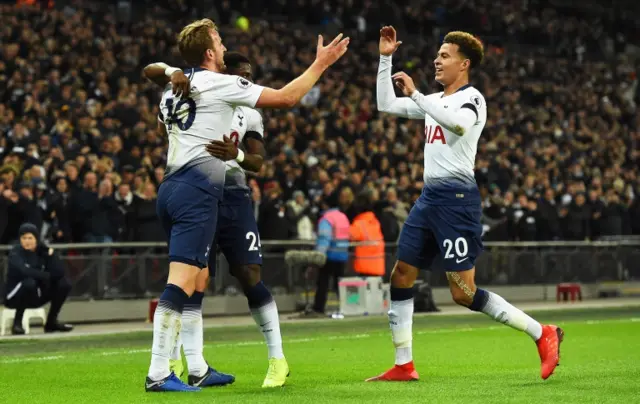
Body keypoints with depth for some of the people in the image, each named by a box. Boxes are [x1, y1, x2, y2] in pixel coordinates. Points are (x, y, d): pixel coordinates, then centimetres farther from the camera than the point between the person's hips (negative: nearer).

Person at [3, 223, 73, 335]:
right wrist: (47, 276, -23)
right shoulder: (15, 253, -13)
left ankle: (51, 322, 3)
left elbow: (59, 273, -11)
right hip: (15, 297, -6)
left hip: (36, 296, 6)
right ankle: (17, 323, -22)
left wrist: (50, 253, -17)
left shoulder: (42, 252, 0)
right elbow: (24, 271, -34)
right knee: (29, 282, -36)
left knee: (63, 284, -8)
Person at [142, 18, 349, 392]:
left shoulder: (172, 92, 16)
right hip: (197, 191, -9)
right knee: (182, 281, -13)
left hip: (171, 188, 9)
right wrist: (321, 64, 7)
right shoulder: (220, 84, -5)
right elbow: (286, 97, -3)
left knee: (196, 282, 15)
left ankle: (198, 371, 19)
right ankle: (159, 373, -19)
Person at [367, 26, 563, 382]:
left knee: (463, 293, -11)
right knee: (401, 276, 5)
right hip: (430, 196, 9)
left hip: (456, 197, -9)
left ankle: (543, 334, -2)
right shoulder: (436, 100, 18)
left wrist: (415, 94, -27)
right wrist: (385, 58, 16)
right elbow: (386, 105, 23)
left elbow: (460, 123, -30)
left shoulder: (471, 98, -7)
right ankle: (404, 365, 11)